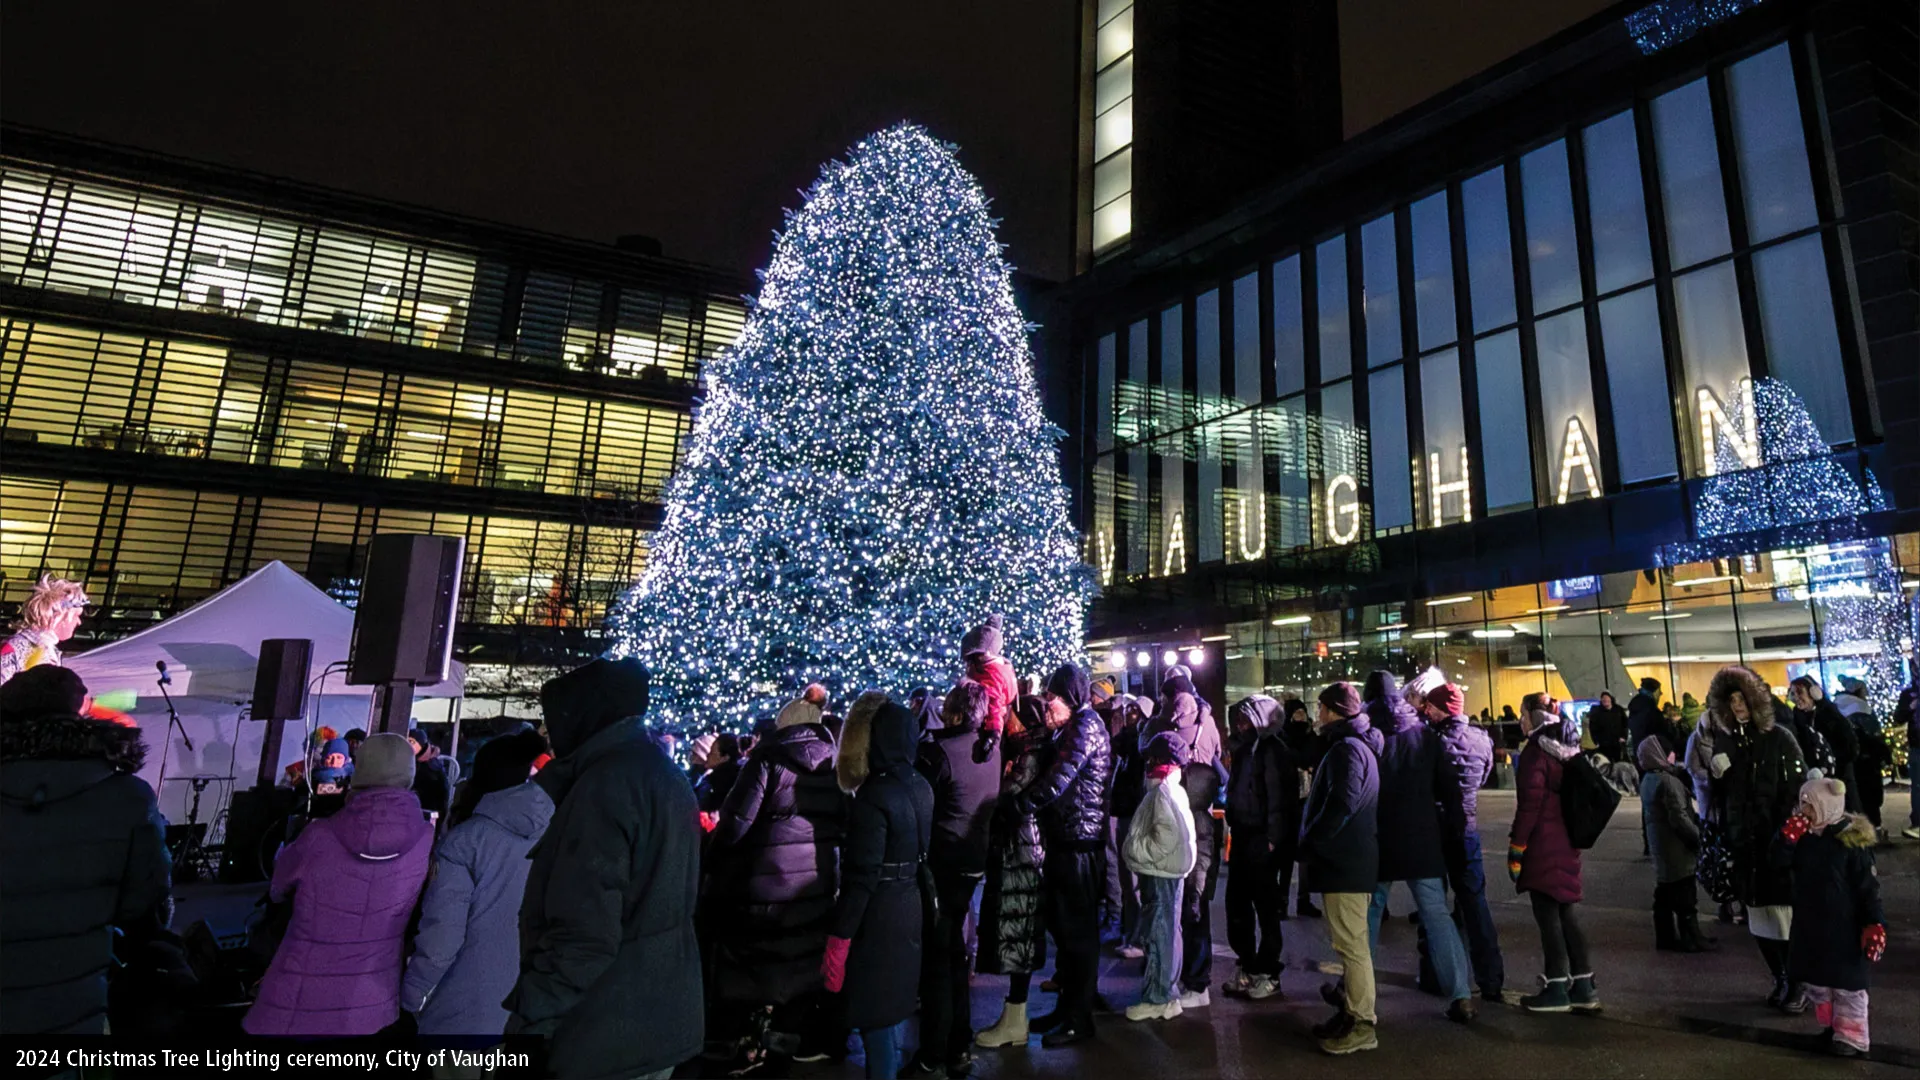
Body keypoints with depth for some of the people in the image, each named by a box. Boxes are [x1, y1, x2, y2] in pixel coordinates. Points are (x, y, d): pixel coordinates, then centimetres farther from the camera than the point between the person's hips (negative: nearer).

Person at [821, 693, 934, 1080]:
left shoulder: (873, 797, -22)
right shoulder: (921, 786, 3)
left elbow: (861, 877, -23)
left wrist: (838, 940, -17)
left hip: (878, 915, -8)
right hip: (910, 906, 9)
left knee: (876, 1014, 4)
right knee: (892, 1004, 22)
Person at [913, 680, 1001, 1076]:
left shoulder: (938, 751, -20)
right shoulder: (992, 748, 1)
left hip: (941, 862, -7)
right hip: (972, 860, 7)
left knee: (936, 955, 4)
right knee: (954, 951, 20)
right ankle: (958, 1046, 31)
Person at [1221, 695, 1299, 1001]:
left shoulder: (1273, 751, -14)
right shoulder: (1245, 749, 13)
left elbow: (1278, 798, -18)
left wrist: (1273, 840, -19)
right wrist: (1233, 828, 13)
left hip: (1262, 843, -9)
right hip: (1242, 840, 9)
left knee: (1266, 910, 3)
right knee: (1237, 907, 14)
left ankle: (1269, 974, 14)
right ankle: (1248, 968, 26)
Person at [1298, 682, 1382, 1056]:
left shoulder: (1348, 748, -16)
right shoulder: (1350, 745, 17)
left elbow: (1340, 807, -25)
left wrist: (1308, 844, -16)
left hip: (1345, 862, -11)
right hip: (1346, 860, 11)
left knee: (1351, 944, -3)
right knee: (1349, 943, 17)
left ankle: (1361, 1026, 4)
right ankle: (1351, 1012, 27)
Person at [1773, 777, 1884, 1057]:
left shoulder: (1851, 839, -15)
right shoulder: (1804, 835, 2)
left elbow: (1868, 887, -13)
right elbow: (1780, 861, -5)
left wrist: (1874, 923, -17)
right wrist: (1788, 836, -19)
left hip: (1844, 926, -6)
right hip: (1809, 923, 6)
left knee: (1846, 981, 5)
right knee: (1813, 978, 15)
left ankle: (1851, 1035, 19)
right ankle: (1830, 1025, 32)